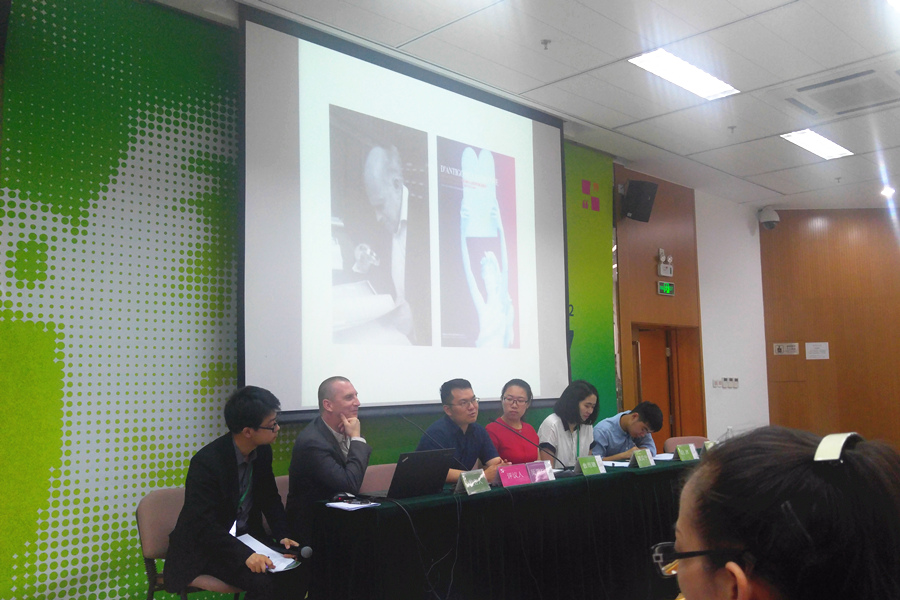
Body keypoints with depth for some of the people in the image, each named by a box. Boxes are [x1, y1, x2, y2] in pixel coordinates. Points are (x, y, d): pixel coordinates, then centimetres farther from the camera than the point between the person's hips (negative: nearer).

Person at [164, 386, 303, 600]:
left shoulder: (262, 451, -3)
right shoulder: (206, 461, -25)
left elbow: (270, 498, 10)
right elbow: (204, 524, -27)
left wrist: (282, 535, -6)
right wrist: (244, 554, -37)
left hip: (247, 536, 6)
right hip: (204, 547, -6)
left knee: (297, 570, -16)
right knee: (262, 582, -28)